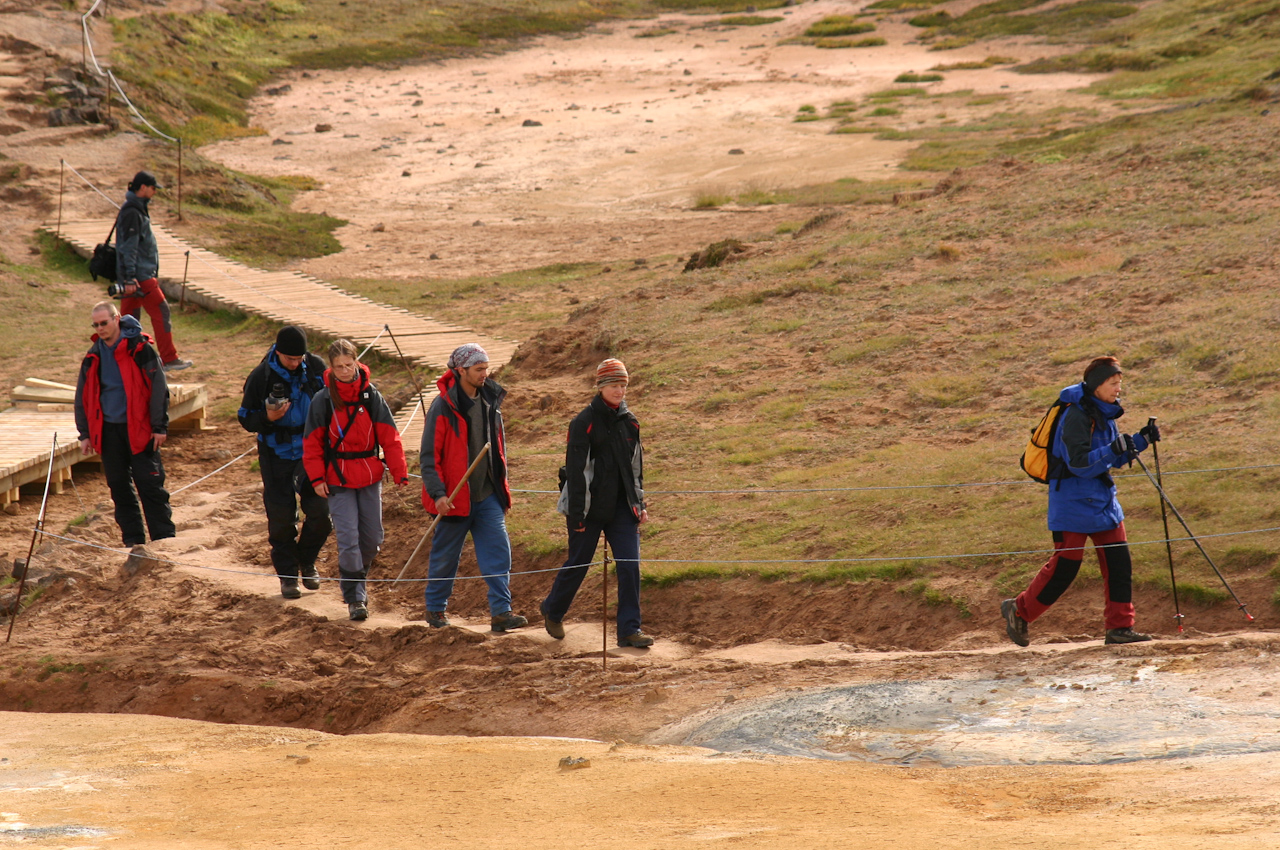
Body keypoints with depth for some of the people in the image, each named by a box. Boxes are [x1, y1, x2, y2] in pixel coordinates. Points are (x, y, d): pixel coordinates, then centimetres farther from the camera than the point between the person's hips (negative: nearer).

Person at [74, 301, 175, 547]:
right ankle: (132, 541, 14)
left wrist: (160, 426, -8)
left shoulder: (140, 348, -7)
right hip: (107, 431, 5)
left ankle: (165, 540, -3)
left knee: (150, 486, -5)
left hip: (138, 428, -5)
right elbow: (82, 396, 14)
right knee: (119, 488, 7)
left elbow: (158, 388, -6)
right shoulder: (94, 356, 8)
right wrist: (85, 434, 10)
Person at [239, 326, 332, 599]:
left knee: (321, 512, -2)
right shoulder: (261, 377, -11)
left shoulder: (316, 368, -4)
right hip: (277, 456, -2)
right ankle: (287, 574, 15)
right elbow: (246, 419, -4)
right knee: (281, 517, 0)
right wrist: (268, 418, -25)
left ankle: (307, 562, 23)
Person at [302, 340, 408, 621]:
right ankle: (354, 597, -1)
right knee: (348, 539, -10)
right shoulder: (323, 400, -4)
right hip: (338, 479, -2)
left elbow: (389, 437, 1)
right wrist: (317, 478, -6)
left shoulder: (372, 396, -1)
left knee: (372, 538, 9)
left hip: (370, 476, 2)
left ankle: (357, 583, 33)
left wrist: (400, 473, -4)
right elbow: (312, 442, 2)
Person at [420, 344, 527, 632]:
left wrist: (502, 484, 18)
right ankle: (435, 609, 24)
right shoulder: (443, 406, -11)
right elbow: (429, 455, -11)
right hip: (455, 497, -5)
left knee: (498, 551, -7)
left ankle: (501, 612, -9)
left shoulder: (491, 400, 7)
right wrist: (438, 493, -19)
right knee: (445, 556, 7)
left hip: (487, 496, 5)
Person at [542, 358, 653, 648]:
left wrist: (639, 504, 14)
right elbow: (575, 469, -11)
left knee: (630, 565, -6)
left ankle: (629, 629, -4)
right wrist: (576, 513, -14)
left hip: (622, 507, 4)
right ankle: (552, 611, 32)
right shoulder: (585, 422, -10)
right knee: (578, 562, 7)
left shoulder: (629, 422, 7)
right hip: (591, 506, -4)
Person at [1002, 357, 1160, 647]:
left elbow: (1113, 459, 18)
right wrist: (1114, 449, -32)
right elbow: (1079, 463, -25)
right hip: (1073, 505, -8)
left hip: (1103, 502, 8)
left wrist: (1140, 440, 4)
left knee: (1119, 563, 1)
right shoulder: (1076, 417, -19)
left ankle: (1120, 627, 5)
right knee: (1064, 567, -3)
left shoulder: (1104, 414, 9)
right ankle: (1019, 611, 15)